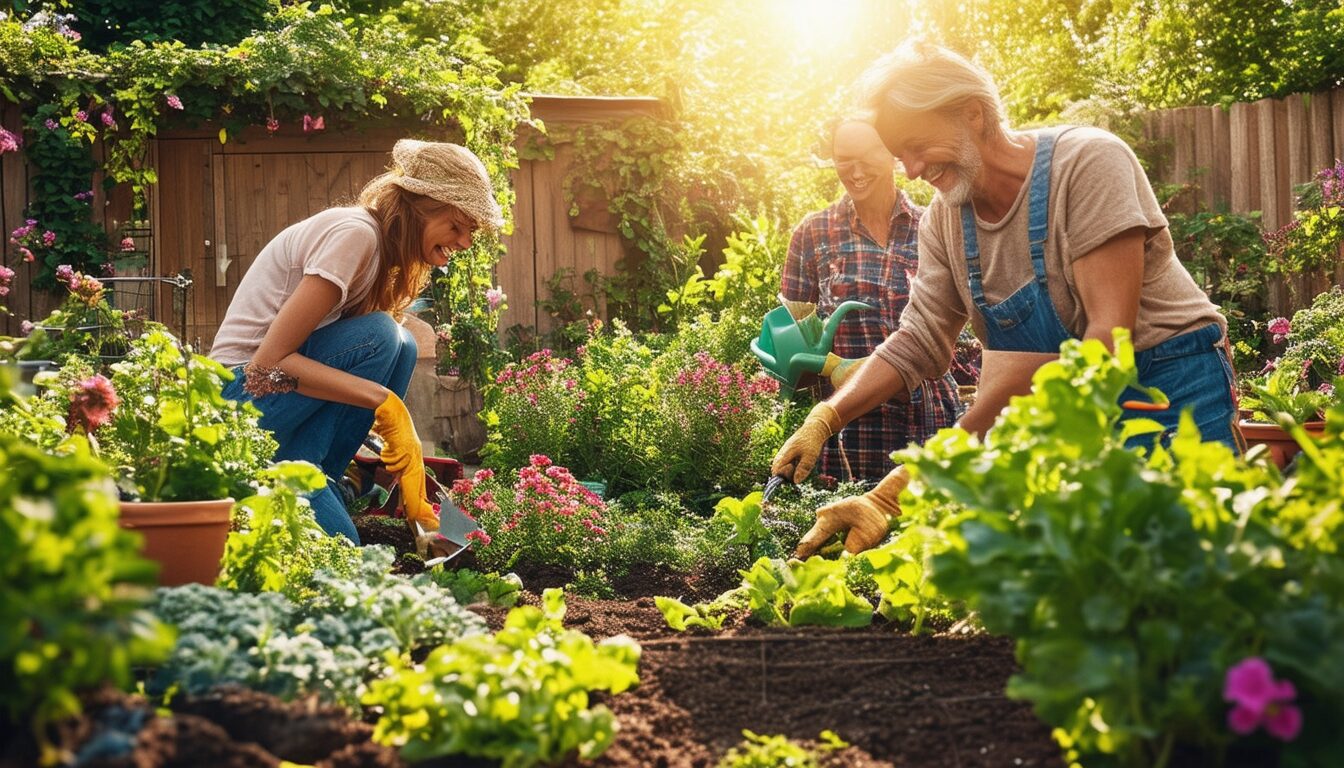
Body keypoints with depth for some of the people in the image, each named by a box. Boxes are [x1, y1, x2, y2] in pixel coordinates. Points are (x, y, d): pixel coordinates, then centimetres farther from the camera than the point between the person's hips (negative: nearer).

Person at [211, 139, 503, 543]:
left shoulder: (384, 249, 12)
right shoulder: (355, 233, -17)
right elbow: (269, 361, -24)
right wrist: (385, 401, -26)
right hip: (243, 393, -9)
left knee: (401, 349, -4)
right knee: (378, 338, -23)